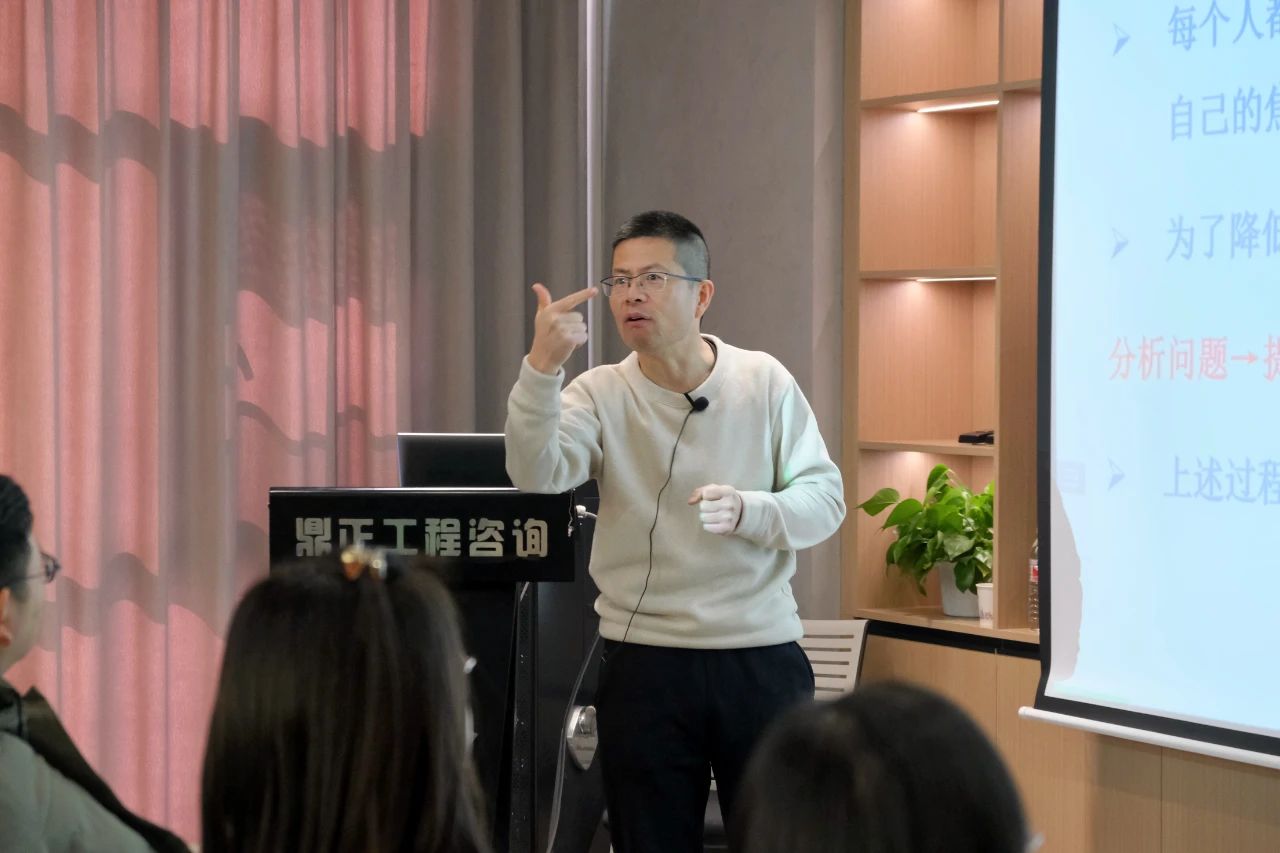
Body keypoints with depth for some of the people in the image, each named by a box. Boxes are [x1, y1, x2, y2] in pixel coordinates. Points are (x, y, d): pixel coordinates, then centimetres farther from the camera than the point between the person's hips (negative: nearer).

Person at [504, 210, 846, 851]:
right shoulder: (601, 395, -2)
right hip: (644, 663, 0)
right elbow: (536, 475, -20)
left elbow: (826, 498, 0)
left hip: (762, 658, 0)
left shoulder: (764, 382, 0)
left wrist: (748, 511, -20)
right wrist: (542, 368, -34)